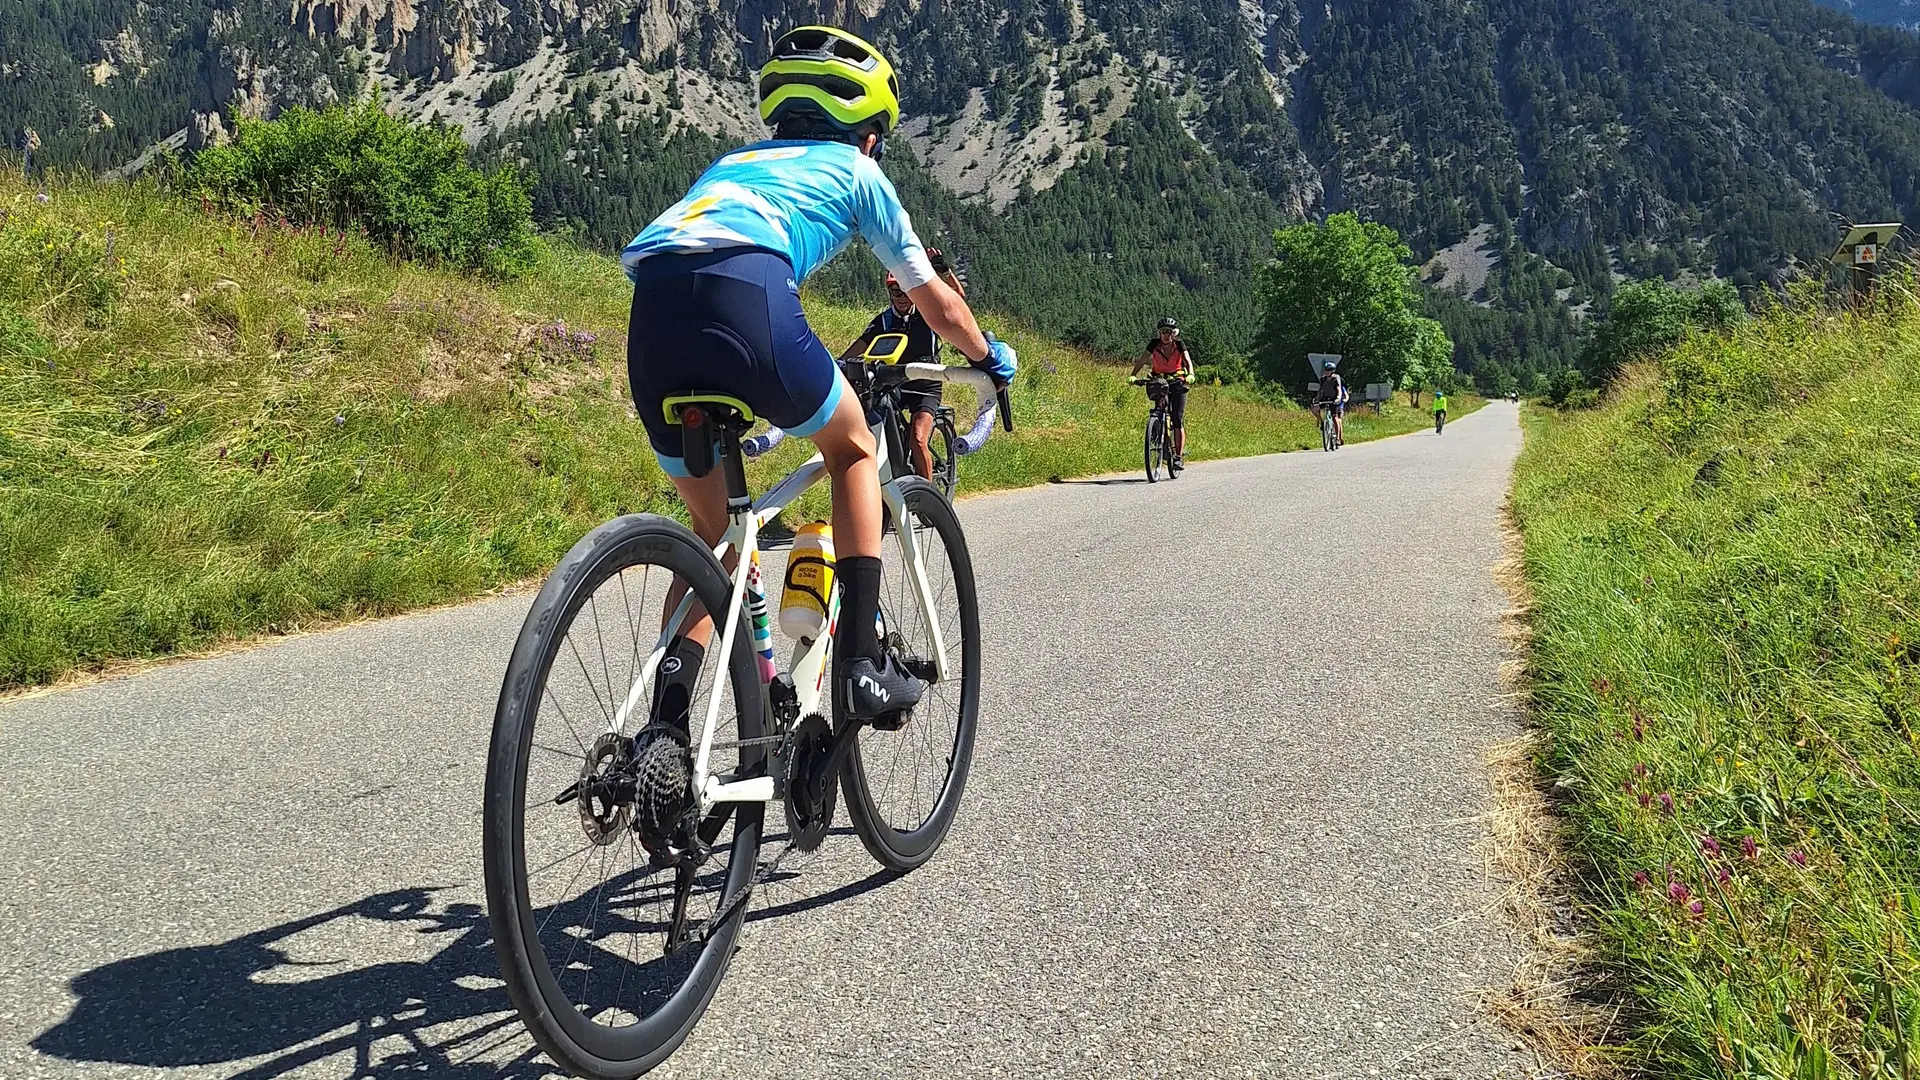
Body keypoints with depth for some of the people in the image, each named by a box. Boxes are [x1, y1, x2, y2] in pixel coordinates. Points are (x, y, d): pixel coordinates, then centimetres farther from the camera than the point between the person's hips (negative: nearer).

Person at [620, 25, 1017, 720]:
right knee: (853, 449, 23)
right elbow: (936, 302, 32)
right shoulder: (855, 169, 26)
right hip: (746, 298, -5)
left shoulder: (730, 162, 40)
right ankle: (862, 664, 13)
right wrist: (990, 357, 52)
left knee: (711, 529, 22)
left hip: (651, 315, 5)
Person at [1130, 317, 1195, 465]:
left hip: (1178, 383, -1)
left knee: (1178, 419, -9)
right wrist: (1132, 375, -30)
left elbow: (1188, 361, -22)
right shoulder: (1154, 344, -10)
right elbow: (1141, 361, -14)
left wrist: (1190, 375, -42)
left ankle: (1179, 457, -8)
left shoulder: (1179, 344, -11)